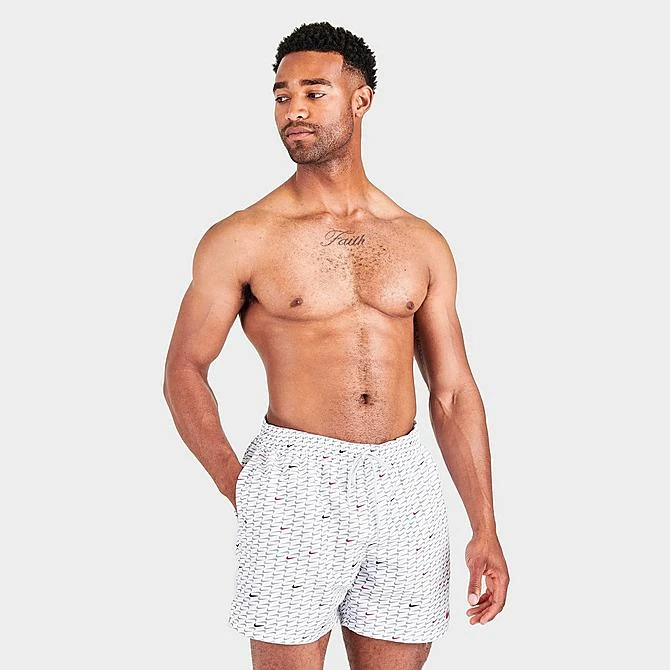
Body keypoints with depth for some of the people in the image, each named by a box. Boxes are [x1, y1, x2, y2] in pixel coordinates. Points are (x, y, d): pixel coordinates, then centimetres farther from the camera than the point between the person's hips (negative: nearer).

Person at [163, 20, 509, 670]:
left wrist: (485, 530, 5)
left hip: (406, 488, 3)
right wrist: (238, 488, -3)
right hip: (295, 486, -3)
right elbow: (184, 371, 4)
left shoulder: (423, 244, 7)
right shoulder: (241, 239, -2)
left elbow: (453, 393, 8)